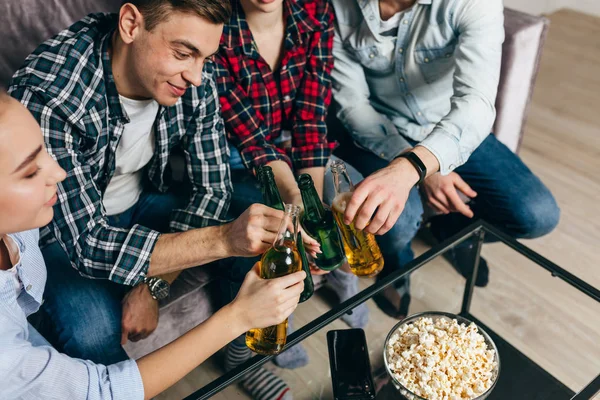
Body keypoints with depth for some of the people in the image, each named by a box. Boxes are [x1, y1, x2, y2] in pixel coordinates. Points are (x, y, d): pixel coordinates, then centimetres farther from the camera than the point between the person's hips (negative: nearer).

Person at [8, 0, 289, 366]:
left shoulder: (195, 74, -19)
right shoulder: (45, 97, -34)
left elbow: (212, 187, -11)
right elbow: (86, 244, -35)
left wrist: (152, 287, -19)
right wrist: (222, 239, -46)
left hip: (145, 201, 4)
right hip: (65, 229, -4)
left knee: (259, 230, -14)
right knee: (93, 333, -31)